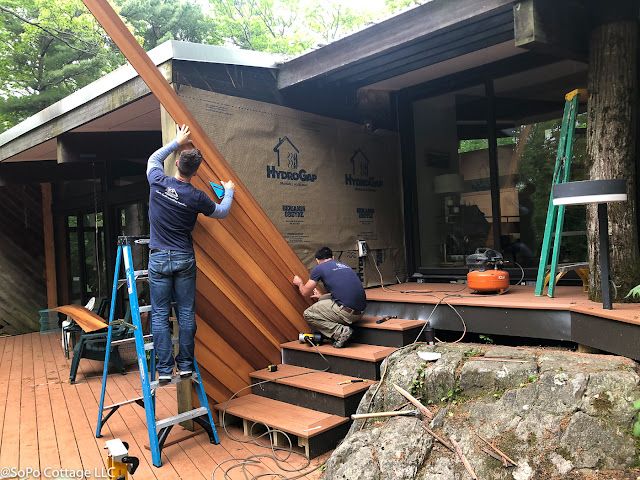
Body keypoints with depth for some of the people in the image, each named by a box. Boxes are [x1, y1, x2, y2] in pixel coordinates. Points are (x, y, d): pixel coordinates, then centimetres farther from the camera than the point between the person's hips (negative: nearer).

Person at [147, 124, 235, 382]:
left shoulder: (158, 182, -5)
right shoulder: (196, 197, -8)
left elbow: (153, 159, 19)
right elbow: (222, 212, 11)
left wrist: (177, 142, 26)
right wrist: (229, 191, 28)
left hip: (159, 258, 1)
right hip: (185, 259, 0)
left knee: (160, 315, 4)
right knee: (186, 313, 7)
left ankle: (164, 369, 4)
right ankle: (185, 365, 13)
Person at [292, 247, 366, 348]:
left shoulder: (319, 268, 3)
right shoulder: (345, 266, 23)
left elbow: (305, 293, 11)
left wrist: (300, 283, 34)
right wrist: (321, 296, 51)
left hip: (346, 312, -8)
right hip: (360, 311, 8)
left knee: (308, 315, 8)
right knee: (323, 300, 27)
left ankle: (341, 331, -5)